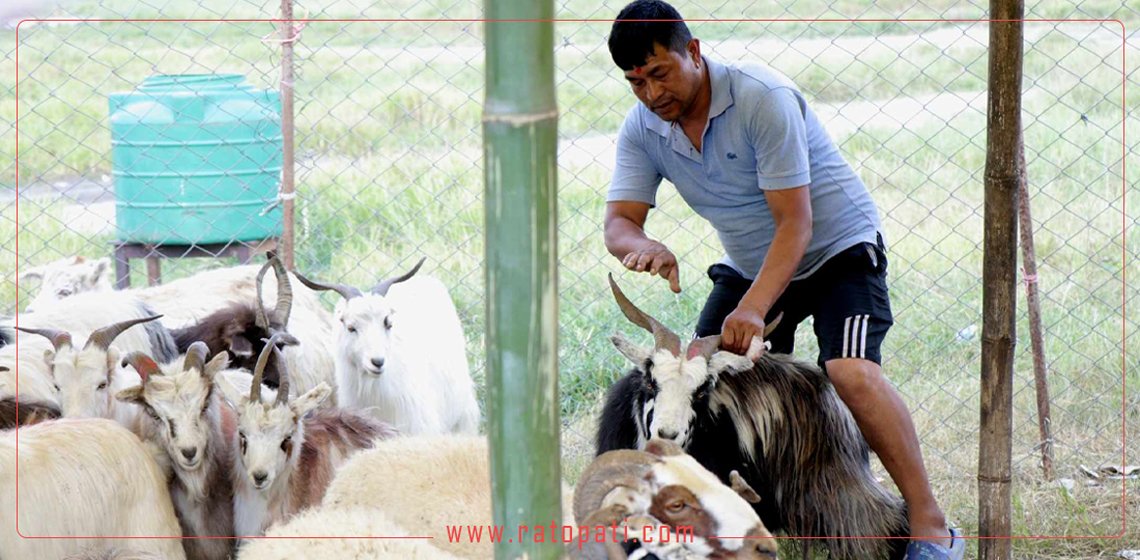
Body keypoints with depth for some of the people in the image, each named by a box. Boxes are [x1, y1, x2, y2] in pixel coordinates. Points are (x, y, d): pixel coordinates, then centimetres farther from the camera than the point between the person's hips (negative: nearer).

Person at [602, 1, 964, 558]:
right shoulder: (642, 129, -7)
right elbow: (618, 222, -14)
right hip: (749, 267, 7)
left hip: (837, 250, -7)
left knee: (850, 371, -28)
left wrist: (753, 309, -41)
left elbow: (795, 224, -29)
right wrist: (642, 246, -40)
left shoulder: (763, 99, -27)